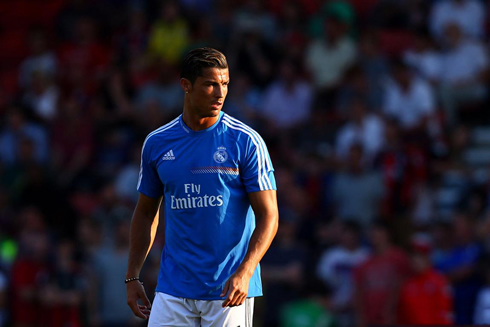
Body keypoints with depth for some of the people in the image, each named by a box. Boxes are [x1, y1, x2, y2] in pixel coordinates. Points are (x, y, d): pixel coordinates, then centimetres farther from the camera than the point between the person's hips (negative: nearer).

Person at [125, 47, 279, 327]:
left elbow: (268, 216, -6)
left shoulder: (246, 142, -4)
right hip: (174, 290, 3)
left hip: (230, 291, -3)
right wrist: (132, 277, 11)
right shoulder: (157, 143, 6)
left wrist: (244, 273, -19)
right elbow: (146, 212, 17)